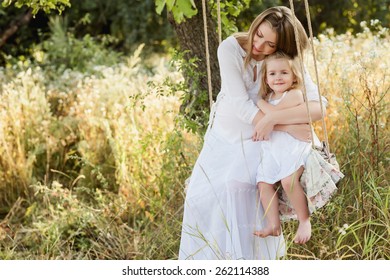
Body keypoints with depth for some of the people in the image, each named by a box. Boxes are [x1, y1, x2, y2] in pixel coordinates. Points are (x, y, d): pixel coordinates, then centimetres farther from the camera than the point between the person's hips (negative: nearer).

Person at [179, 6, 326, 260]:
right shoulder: (231, 48, -21)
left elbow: (317, 108, -31)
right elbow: (240, 104, -26)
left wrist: (273, 119, -42)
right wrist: (286, 127, -32)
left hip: (255, 142, -2)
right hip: (222, 136, 2)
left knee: (237, 185, -24)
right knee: (201, 195, -2)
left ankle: (248, 256, -8)